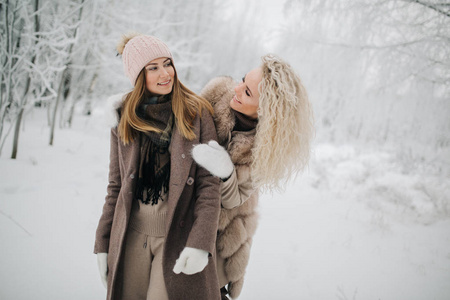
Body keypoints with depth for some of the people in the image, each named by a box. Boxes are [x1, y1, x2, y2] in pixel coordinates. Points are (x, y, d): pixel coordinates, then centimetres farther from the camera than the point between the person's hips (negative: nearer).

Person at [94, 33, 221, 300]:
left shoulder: (196, 112, -3)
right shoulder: (124, 118, 7)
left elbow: (209, 182, -7)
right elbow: (116, 186, 11)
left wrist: (201, 241, -17)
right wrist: (103, 243, 9)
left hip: (179, 235, -3)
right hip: (132, 235, 3)